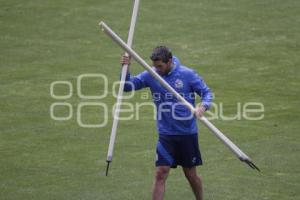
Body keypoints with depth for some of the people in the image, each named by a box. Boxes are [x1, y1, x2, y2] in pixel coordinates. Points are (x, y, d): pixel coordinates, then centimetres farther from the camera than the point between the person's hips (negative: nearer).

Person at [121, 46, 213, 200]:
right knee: (160, 174, -7)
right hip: (165, 134, 1)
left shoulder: (187, 74, -10)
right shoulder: (150, 75, -5)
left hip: (187, 133, -1)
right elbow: (127, 86, -2)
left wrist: (202, 106, -25)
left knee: (191, 174, 11)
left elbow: (207, 92, -3)